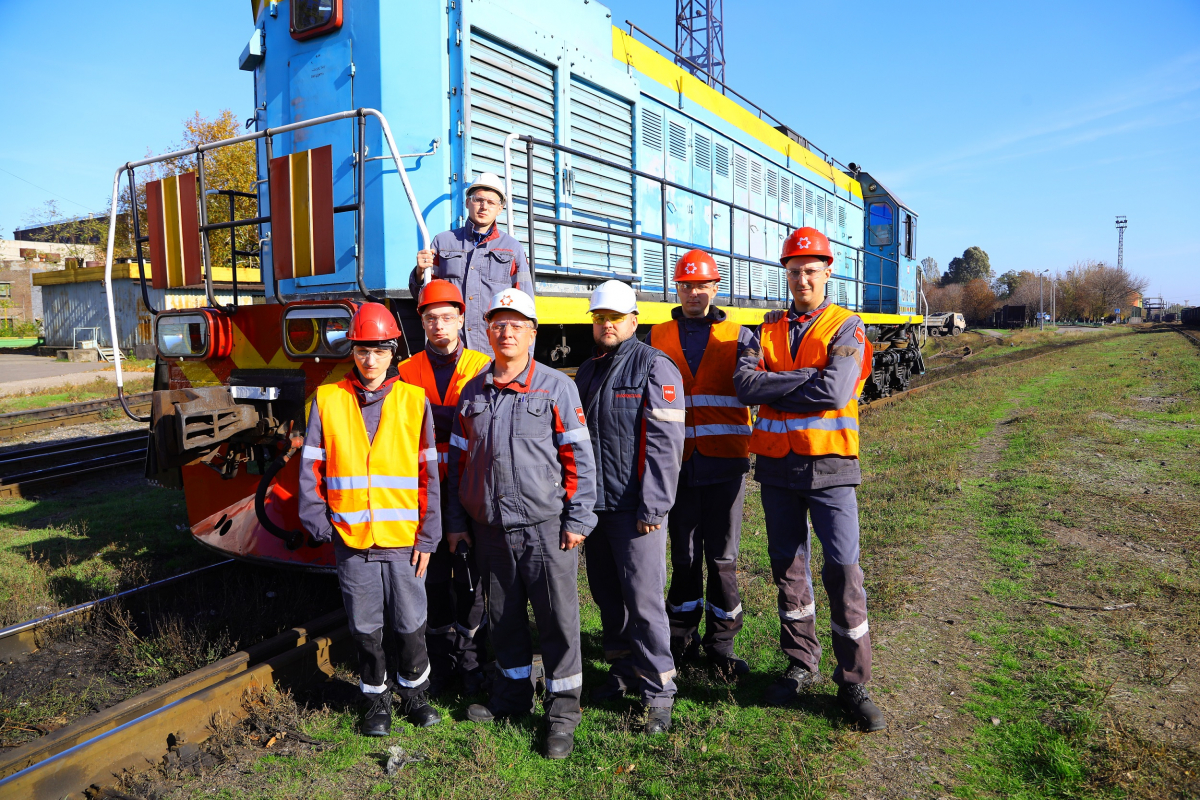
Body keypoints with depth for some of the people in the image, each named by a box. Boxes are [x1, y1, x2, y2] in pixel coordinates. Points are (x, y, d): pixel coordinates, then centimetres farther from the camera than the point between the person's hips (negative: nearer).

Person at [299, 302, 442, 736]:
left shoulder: (414, 400, 1)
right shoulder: (327, 400, 2)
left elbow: (428, 475, 1)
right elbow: (311, 468, 5)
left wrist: (427, 537, -2)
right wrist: (319, 524, -2)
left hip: (404, 538, 0)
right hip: (351, 539, 1)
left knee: (410, 625, 9)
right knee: (366, 628, 12)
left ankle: (414, 692, 32)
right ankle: (376, 699, 32)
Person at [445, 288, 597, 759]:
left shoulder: (556, 388, -3)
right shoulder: (473, 393, 9)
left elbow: (579, 457, -5)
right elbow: (458, 460, 14)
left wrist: (577, 520, -9)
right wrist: (455, 521, 13)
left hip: (545, 528, -4)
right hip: (490, 530, 4)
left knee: (557, 618, 2)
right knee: (503, 618, 16)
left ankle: (562, 711, 17)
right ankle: (511, 695, 35)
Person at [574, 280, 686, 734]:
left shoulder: (654, 367, -7)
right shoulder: (587, 372, 16)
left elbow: (664, 443, -13)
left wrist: (652, 506, -18)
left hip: (635, 508, -7)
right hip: (594, 504, 7)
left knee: (643, 598, -5)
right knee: (606, 594, 15)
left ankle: (658, 691, 9)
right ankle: (623, 670, 32)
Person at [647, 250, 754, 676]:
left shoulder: (738, 336, 7)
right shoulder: (658, 337, 10)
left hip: (724, 461, -1)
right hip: (677, 462, 1)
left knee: (722, 556, 5)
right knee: (683, 555, 10)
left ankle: (721, 642, 21)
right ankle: (681, 637, 26)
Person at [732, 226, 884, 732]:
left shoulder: (846, 328, -2)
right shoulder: (768, 332, 9)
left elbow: (835, 392, -19)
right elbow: (744, 384, -9)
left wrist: (773, 390, -10)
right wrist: (806, 378, -15)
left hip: (828, 466, -3)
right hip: (776, 466, 4)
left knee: (843, 569, -3)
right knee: (788, 567, 12)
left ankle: (853, 681, 12)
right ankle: (801, 666, 28)